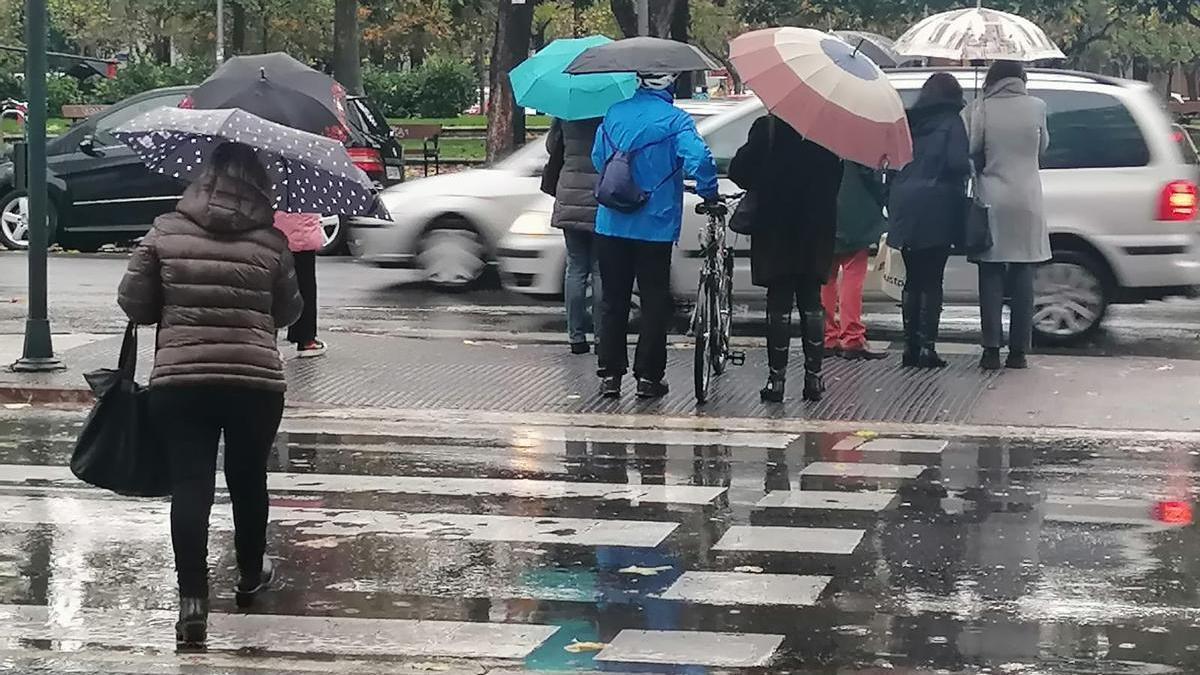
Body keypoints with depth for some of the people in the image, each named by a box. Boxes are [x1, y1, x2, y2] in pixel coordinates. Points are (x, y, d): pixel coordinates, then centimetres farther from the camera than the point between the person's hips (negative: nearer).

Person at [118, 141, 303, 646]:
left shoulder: (166, 233, -2)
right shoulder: (270, 243, -2)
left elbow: (133, 302, 1)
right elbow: (288, 312, 8)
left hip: (179, 379, 0)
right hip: (255, 379, 1)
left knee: (189, 485, 0)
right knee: (248, 480, 19)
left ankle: (192, 600, -10)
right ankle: (251, 576, 37)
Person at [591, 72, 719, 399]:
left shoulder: (614, 114, 4)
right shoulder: (675, 120, -11)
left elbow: (598, 158, 14)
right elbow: (699, 159, -23)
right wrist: (709, 194, -7)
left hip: (611, 224, 4)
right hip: (654, 227, -4)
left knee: (613, 299, 11)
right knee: (654, 301, 6)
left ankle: (610, 374, 11)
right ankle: (648, 376, 6)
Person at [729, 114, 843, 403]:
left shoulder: (766, 128, -10)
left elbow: (739, 171, -9)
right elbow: (836, 178, 3)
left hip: (776, 229, -2)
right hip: (816, 230, 2)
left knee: (779, 303, 3)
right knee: (811, 303, 11)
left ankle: (776, 378, 1)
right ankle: (813, 377, 9)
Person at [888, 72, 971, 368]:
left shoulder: (909, 122, 11)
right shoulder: (951, 123, -4)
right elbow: (958, 164, -16)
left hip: (906, 210, 5)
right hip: (937, 210, -5)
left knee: (912, 280, 12)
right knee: (932, 281, -2)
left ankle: (910, 346, 11)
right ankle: (926, 347, -6)